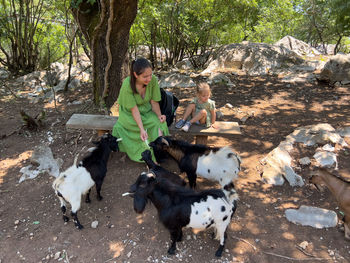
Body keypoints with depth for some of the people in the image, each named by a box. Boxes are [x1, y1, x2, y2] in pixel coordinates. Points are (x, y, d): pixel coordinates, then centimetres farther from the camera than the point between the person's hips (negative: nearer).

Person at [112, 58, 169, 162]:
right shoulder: (127, 85, -26)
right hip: (130, 114, -2)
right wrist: (141, 129, -32)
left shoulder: (153, 80, -18)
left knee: (159, 124, -26)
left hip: (147, 112, 2)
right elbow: (134, 109, -24)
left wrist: (159, 115, -26)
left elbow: (154, 102, -8)